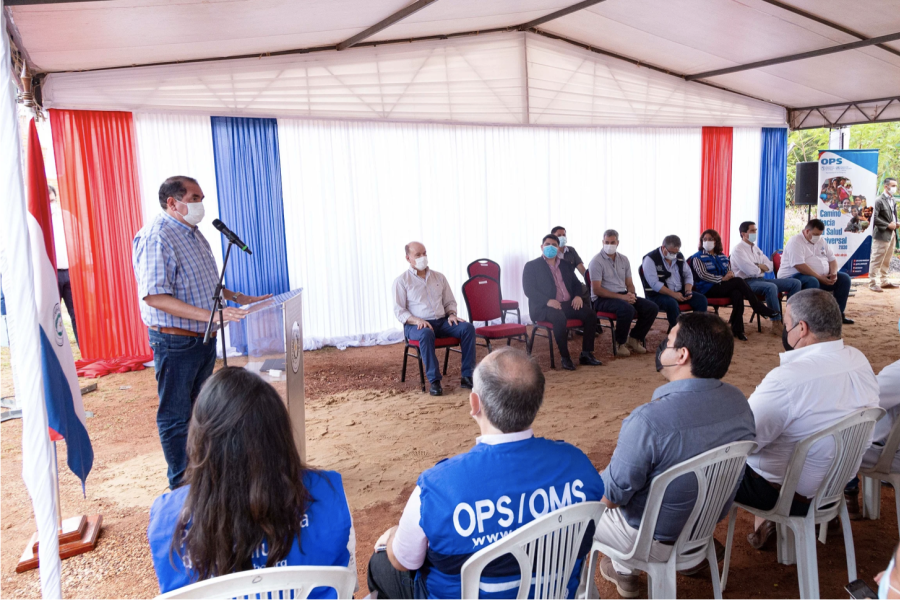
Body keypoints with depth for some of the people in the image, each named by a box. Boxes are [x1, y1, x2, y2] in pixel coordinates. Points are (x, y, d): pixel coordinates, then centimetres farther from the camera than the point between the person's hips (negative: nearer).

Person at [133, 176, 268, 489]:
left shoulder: (193, 233, 13)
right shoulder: (156, 237, -18)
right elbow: (154, 296, -26)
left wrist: (239, 298, 13)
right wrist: (211, 315, -31)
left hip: (204, 338, 9)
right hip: (175, 342, -9)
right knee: (175, 416, 4)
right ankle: (182, 485, 17)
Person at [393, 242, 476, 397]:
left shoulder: (439, 277, 16)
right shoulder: (401, 281, 2)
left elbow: (450, 302, 20)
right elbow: (399, 311, -4)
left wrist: (451, 314, -3)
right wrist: (417, 320, -21)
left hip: (442, 321, 4)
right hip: (416, 325, -4)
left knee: (468, 328, -22)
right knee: (426, 334, -40)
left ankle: (467, 376, -21)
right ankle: (434, 381, -31)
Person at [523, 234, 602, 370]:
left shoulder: (565, 265, 20)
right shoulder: (531, 266, 3)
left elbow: (576, 283, 24)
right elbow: (528, 290, -8)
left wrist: (577, 296, -1)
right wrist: (548, 301, -22)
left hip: (568, 303, 6)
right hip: (544, 307, -6)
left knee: (590, 314, -18)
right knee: (559, 317, -37)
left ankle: (586, 354, -9)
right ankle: (565, 357, -22)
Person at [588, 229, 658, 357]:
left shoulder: (623, 259, 11)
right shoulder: (597, 261, -9)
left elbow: (629, 284, 15)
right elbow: (596, 290, -16)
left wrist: (631, 294, -10)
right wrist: (621, 297, -21)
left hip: (623, 295, 7)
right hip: (602, 299, -7)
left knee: (652, 308, -10)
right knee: (627, 309, -35)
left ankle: (634, 338, 8)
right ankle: (621, 343, -12)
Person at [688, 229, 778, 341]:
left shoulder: (722, 256, 24)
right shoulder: (698, 257, 5)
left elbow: (730, 270, 21)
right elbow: (703, 274, -8)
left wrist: (731, 273, -6)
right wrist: (722, 278, -17)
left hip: (724, 287, 5)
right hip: (708, 289, -5)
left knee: (737, 294, -32)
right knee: (738, 281, -26)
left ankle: (737, 330, -29)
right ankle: (760, 309, -17)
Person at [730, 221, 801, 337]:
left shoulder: (755, 248, 20)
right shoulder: (738, 249, -7)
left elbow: (770, 267, 13)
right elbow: (751, 271, -18)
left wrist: (759, 266, -8)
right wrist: (763, 268, 2)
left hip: (761, 279, 9)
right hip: (747, 282, -9)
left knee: (795, 283, -2)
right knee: (771, 287, -38)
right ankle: (777, 324, -27)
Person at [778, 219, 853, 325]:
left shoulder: (821, 241, 14)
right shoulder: (795, 242, -14)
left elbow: (832, 259, 16)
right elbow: (799, 266, -25)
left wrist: (833, 273, -7)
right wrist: (820, 278, -25)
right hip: (794, 277, -9)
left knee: (844, 278, -3)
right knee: (812, 282, -38)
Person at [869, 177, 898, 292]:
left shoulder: (893, 200, 14)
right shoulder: (879, 201, -11)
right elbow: (874, 218, -18)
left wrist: (895, 224, 3)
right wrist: (888, 225, -16)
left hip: (891, 234, 8)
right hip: (882, 235, -8)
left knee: (886, 260, 14)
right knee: (876, 260, -4)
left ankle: (884, 281, 23)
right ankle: (873, 283, 1)